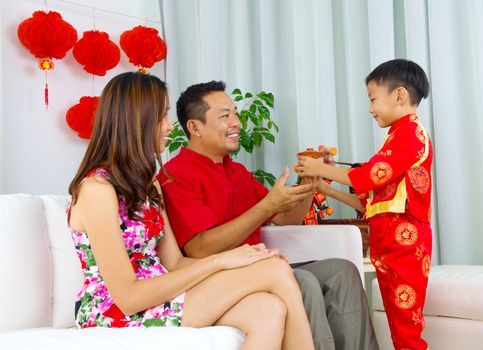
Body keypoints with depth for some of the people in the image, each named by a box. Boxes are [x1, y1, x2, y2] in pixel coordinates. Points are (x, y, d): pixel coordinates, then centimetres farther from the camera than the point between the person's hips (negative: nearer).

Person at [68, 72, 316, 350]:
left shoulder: (147, 183, 13)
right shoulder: (97, 188, -14)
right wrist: (219, 261, -17)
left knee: (269, 311, -22)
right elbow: (128, 298, -19)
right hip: (117, 316, -7)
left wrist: (235, 257, -9)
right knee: (276, 270, -16)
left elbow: (175, 262, 7)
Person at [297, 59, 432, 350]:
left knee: (406, 324, -9)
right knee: (399, 322, 10)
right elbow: (370, 200, 21)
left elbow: (372, 175, -15)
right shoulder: (400, 136, 25)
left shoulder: (410, 131, -5)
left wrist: (322, 169, -3)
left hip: (404, 239, -10)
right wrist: (326, 190, 17)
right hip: (388, 240, 10)